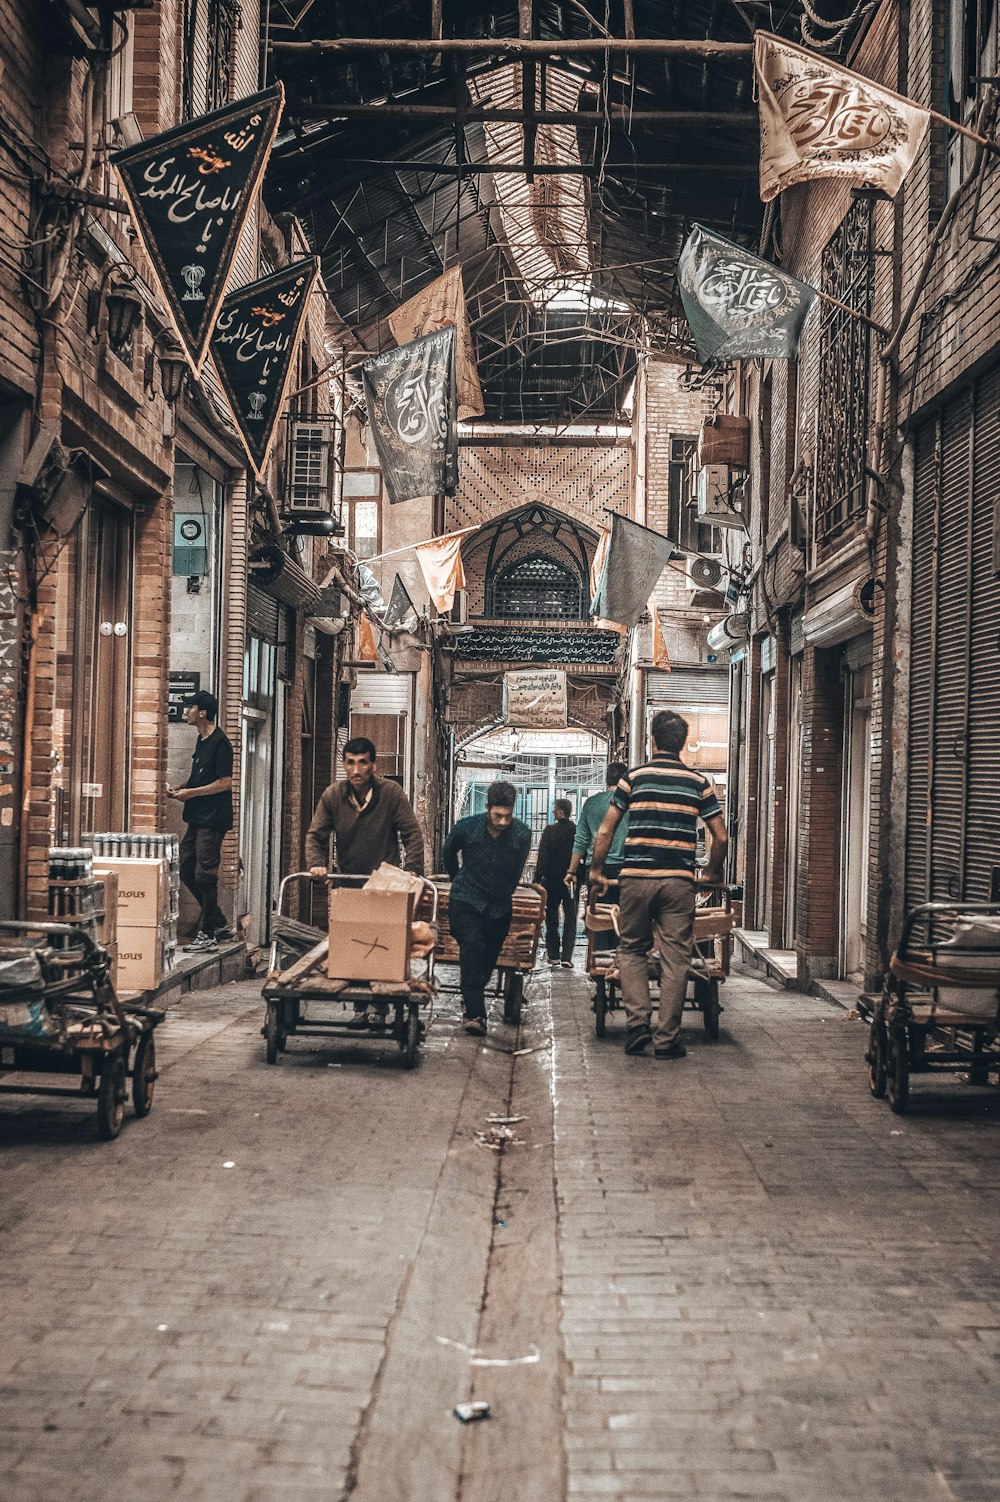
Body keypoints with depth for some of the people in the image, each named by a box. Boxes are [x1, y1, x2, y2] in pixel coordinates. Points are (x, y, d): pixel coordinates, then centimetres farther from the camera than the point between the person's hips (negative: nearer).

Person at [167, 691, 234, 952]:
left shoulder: (219, 742, -14)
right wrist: (181, 789, 9)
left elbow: (225, 783, -17)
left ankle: (207, 934, 1)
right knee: (186, 871, 10)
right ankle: (221, 925, 18)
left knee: (205, 875, -6)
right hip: (197, 818, 10)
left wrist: (191, 792, -16)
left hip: (212, 820, -10)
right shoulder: (202, 740, 16)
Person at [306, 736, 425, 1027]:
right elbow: (315, 834, 1)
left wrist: (412, 870, -21)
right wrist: (317, 863, -17)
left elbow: (412, 834, -9)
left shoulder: (391, 793, -11)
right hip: (349, 881, 3)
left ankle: (380, 1007, 5)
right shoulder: (333, 795, -4)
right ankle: (360, 1008, 10)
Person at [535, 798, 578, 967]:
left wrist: (537, 879, -9)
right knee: (570, 919, 6)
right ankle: (567, 956, -3)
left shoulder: (550, 830, -11)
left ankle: (553, 955, 14)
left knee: (552, 918, 12)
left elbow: (542, 857, -12)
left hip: (552, 881, -1)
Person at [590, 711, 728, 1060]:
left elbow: (605, 831, 3)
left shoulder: (634, 777, 3)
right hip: (679, 880, 0)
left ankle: (637, 1024, -1)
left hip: (636, 877, 0)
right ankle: (667, 1038, 3)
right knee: (675, 958, 4)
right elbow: (720, 837, 6)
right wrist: (712, 872, 22)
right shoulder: (699, 782, 6)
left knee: (632, 950, 14)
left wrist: (596, 870, 15)